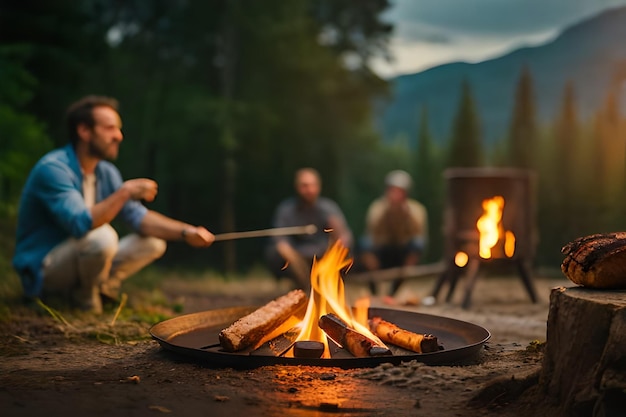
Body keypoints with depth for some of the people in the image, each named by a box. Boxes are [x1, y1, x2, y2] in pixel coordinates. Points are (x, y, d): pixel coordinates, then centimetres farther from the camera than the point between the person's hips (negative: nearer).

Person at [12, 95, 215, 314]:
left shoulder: (106, 172, 4)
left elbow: (139, 217, -1)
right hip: (42, 270, -8)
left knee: (154, 242, 1)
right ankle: (85, 296, -7)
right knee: (102, 236, -34)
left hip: (75, 264, 8)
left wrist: (186, 232, -15)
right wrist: (125, 192, -31)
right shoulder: (52, 168, -22)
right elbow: (80, 224, -33)